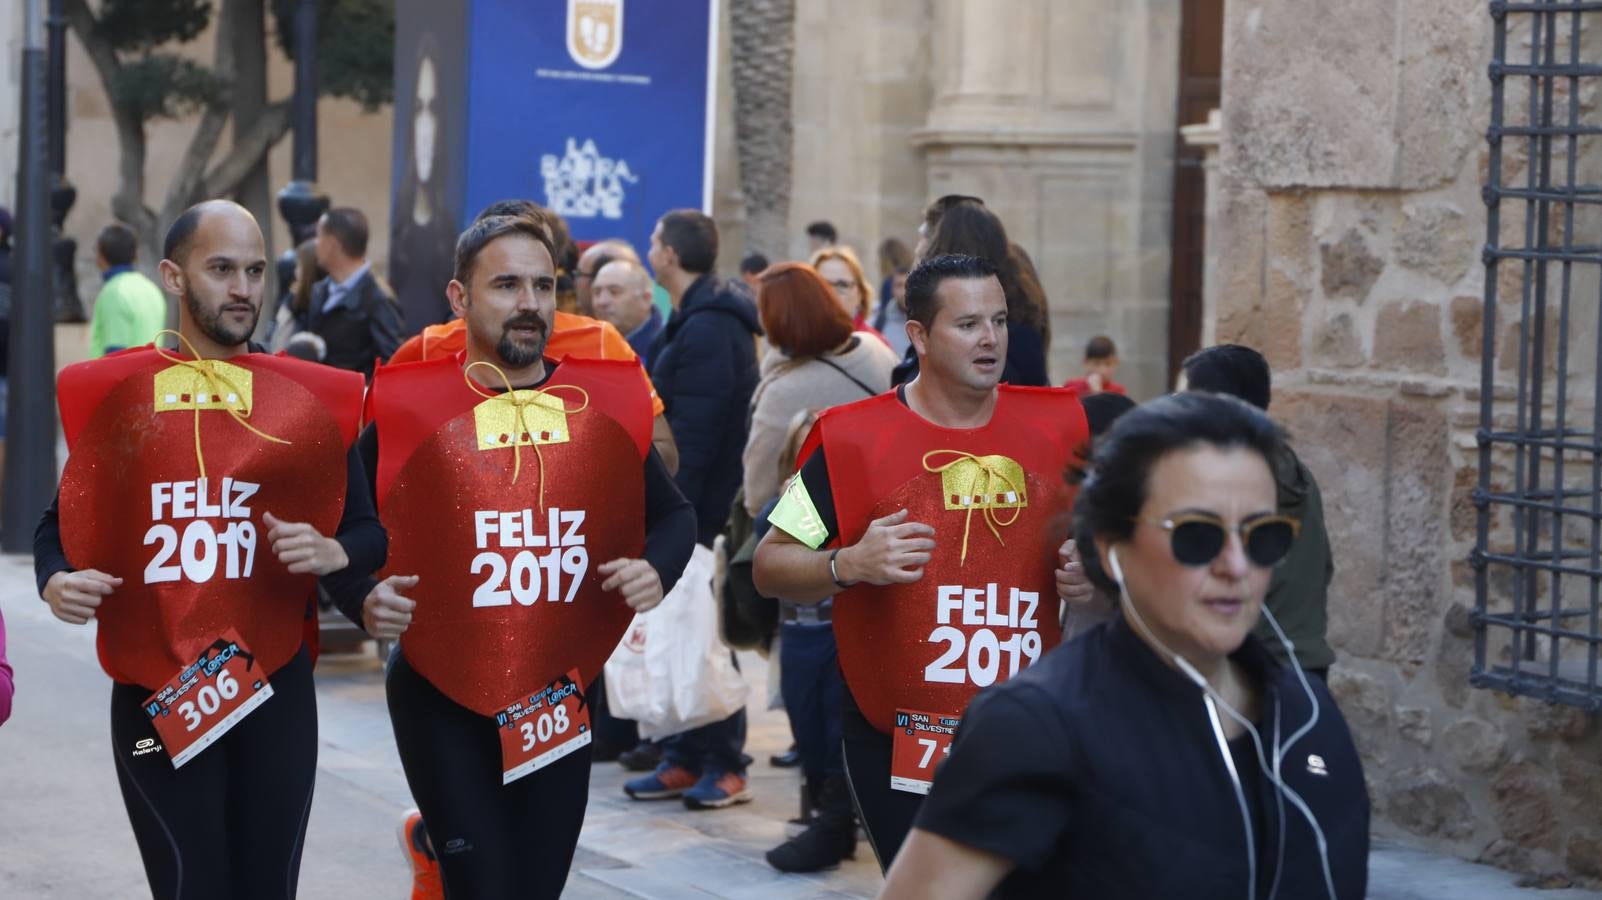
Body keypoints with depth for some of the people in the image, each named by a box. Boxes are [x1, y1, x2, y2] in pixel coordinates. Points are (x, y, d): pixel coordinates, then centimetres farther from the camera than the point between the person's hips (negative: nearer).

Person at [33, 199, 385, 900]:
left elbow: (370, 531, 7)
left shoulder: (309, 399, 3)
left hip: (277, 690, 1)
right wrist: (55, 580, -10)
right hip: (153, 697, -1)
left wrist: (333, 552, -14)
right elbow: (62, 520, 10)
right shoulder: (111, 391, 2)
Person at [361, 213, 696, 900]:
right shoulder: (408, 407, -7)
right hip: (443, 702, -3)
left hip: (559, 703, 4)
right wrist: (362, 595, -16)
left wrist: (657, 568, -6)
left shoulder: (605, 403, 2)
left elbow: (672, 515, 14)